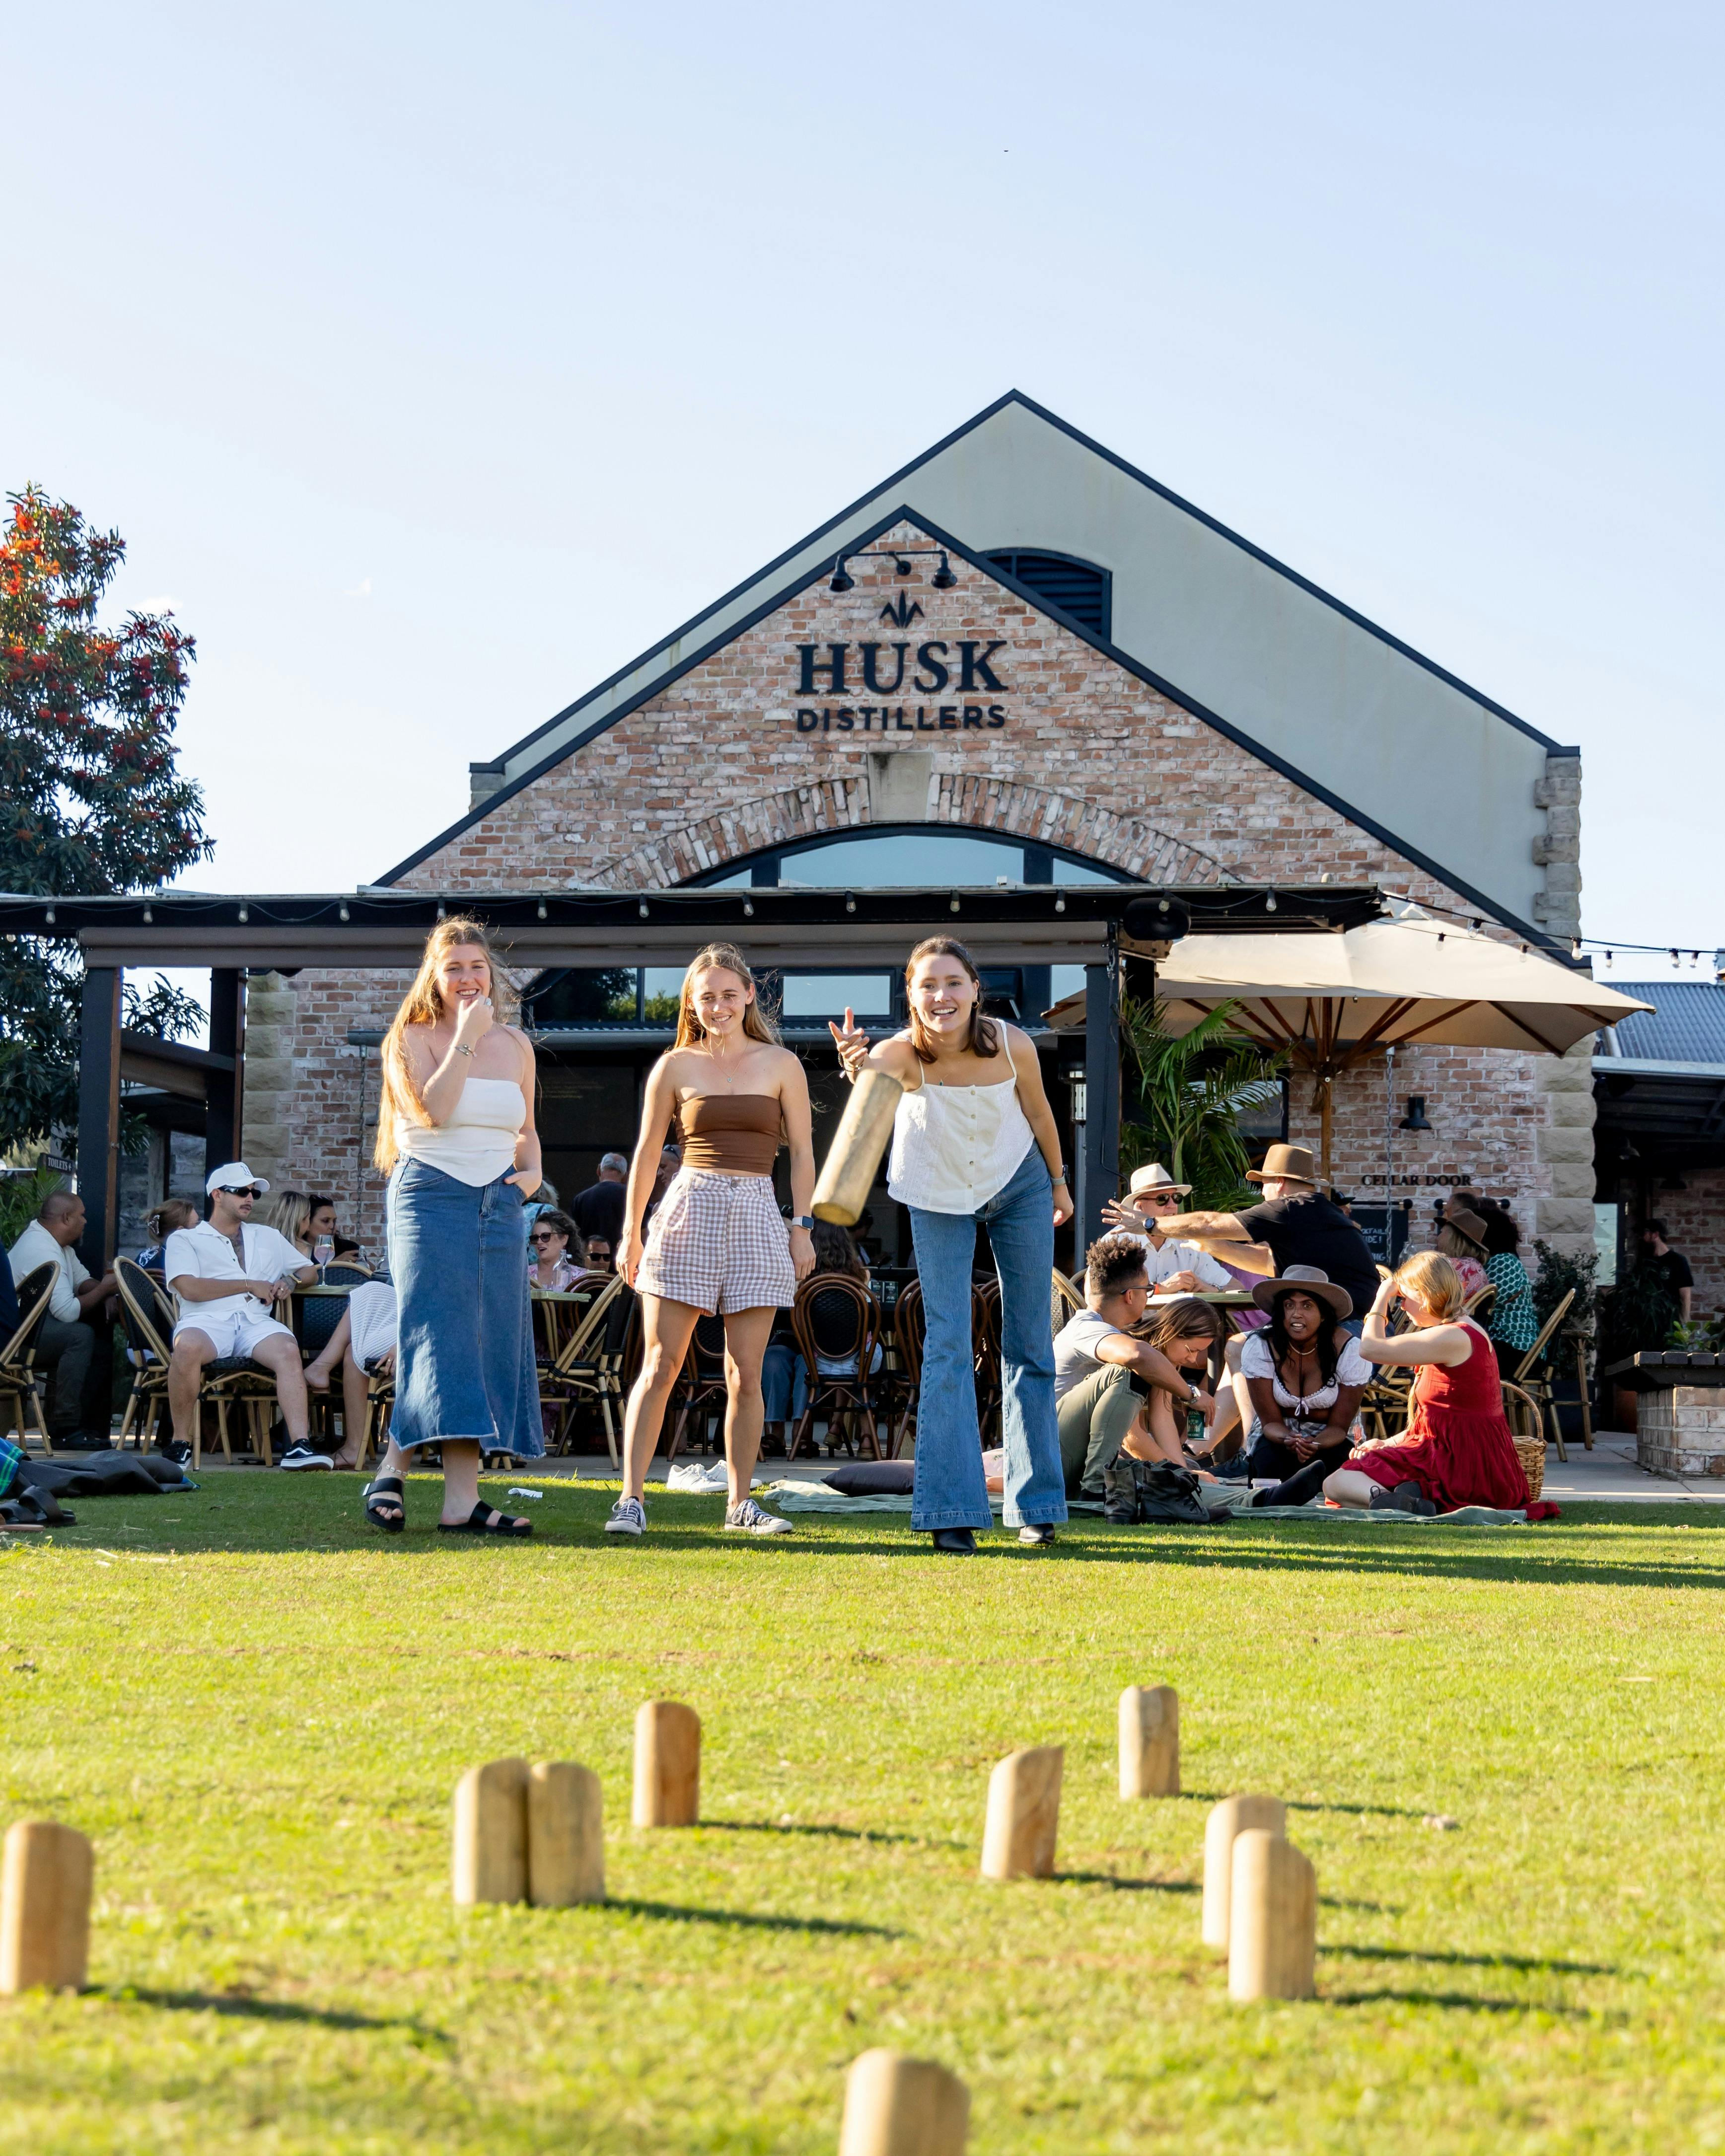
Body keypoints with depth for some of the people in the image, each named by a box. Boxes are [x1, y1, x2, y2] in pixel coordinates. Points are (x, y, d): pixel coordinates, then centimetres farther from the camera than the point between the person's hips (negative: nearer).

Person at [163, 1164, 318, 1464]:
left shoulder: (268, 1237, 32)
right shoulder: (185, 1239, 16)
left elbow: (310, 1270, 36)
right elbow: (189, 1288, -2)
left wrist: (291, 1281, 11)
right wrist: (249, 1285, 1)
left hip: (254, 1322, 3)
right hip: (206, 1320, -3)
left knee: (288, 1349, -33)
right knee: (188, 1347, -40)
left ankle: (299, 1445, -43)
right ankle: (181, 1442, -23)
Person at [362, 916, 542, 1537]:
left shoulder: (516, 1045, 15)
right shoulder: (412, 1040, 0)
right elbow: (432, 1111, -17)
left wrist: (532, 1170, 7)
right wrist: (465, 1039, -16)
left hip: (500, 1203, 5)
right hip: (432, 1198, -5)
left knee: (492, 1346, 0)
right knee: (441, 1339, -15)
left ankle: (463, 1500, -1)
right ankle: (392, 1470, -2)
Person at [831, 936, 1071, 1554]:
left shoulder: (1013, 1045, -25)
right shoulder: (906, 1053, -30)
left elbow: (1038, 1113, -5)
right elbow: (873, 1066, -54)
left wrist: (1059, 1182, 10)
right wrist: (857, 1064, -78)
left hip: (1018, 1185, 2)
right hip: (939, 1197, -2)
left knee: (1029, 1343, 7)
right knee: (948, 1346, -9)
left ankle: (1036, 1503, 18)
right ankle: (952, 1510, -6)